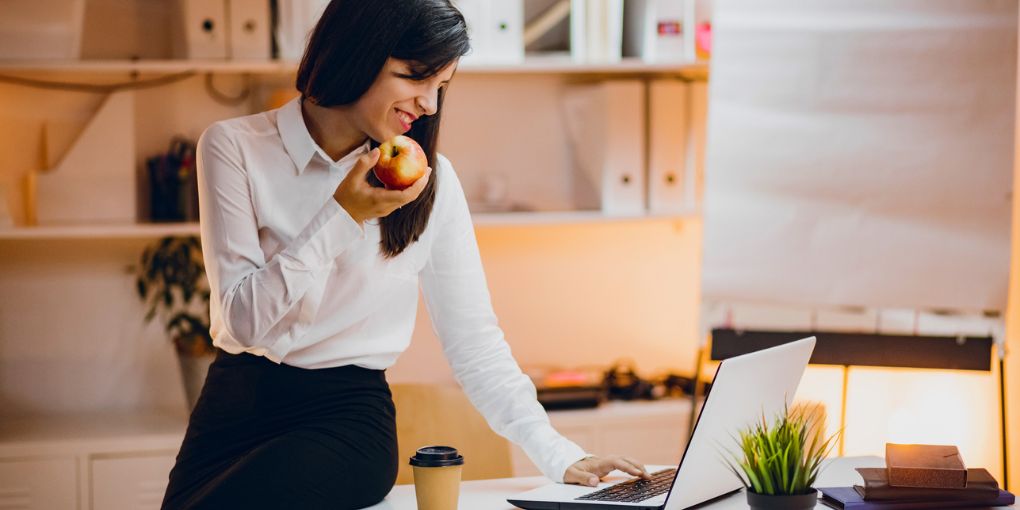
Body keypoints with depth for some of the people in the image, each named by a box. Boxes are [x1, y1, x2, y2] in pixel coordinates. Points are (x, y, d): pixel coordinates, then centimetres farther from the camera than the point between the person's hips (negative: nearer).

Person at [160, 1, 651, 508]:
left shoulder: (430, 181, 0)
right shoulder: (233, 147, -3)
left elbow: (474, 342, 2)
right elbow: (244, 320, -9)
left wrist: (560, 457, -7)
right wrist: (343, 215, -16)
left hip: (350, 418, -1)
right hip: (236, 404, 1)